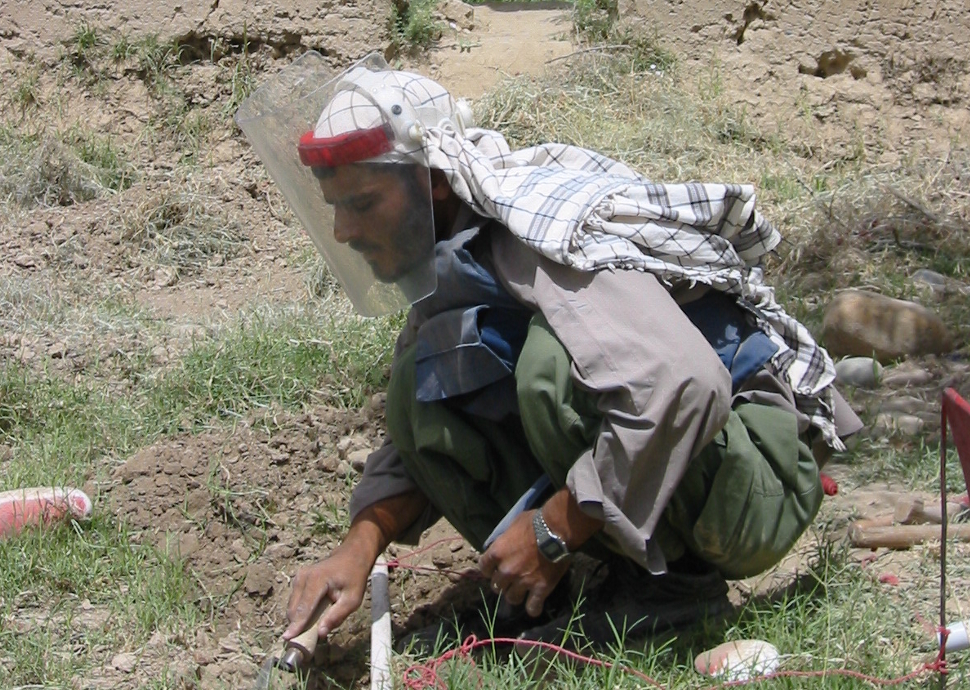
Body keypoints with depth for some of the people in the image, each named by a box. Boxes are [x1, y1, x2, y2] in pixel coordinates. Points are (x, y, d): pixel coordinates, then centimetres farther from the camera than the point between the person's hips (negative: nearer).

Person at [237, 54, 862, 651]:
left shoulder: (547, 224, -23)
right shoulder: (447, 253, 3)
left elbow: (681, 388, -37)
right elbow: (421, 446, 9)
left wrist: (552, 531, -28)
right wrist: (361, 545, -10)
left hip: (758, 471, -8)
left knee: (554, 359, -31)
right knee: (422, 390, -5)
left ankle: (672, 579, -13)